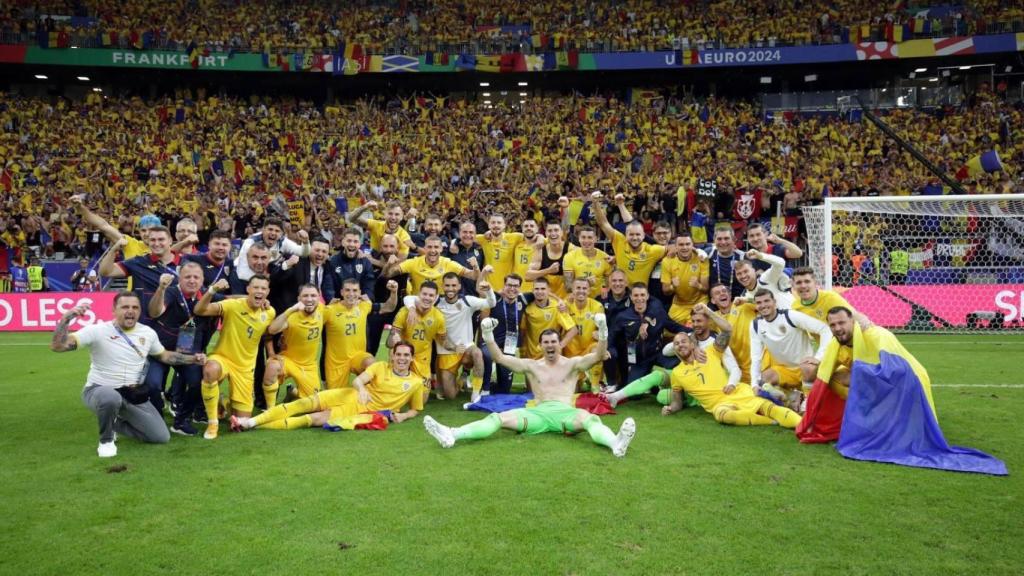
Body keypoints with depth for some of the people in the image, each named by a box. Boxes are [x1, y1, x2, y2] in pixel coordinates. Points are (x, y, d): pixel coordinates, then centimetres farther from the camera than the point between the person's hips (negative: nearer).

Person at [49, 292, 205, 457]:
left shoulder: (148, 333, -1)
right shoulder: (97, 331, -17)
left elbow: (164, 355, 16)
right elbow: (57, 346, -24)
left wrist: (193, 359, 5)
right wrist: (66, 318, -38)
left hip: (135, 395, 5)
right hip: (99, 391, -5)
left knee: (161, 437, -3)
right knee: (111, 398, -44)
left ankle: (116, 424, 22)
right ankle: (106, 440, -12)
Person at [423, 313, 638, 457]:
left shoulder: (572, 364, 13)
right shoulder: (532, 366, 18)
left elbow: (598, 355, -3)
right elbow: (500, 358, 13)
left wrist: (603, 331, -20)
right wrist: (488, 335, -1)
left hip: (566, 412, -1)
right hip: (539, 412, 2)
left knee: (590, 418, -34)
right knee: (498, 418, -17)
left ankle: (616, 443, -64)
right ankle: (451, 435, -33)